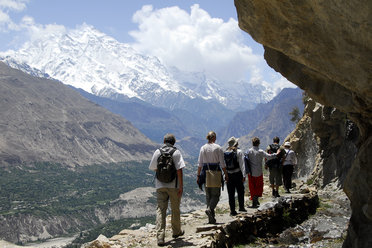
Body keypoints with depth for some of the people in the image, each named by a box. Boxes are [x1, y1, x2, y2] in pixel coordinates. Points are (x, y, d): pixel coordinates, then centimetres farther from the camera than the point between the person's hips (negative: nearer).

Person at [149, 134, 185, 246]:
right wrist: (181, 186, -10)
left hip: (160, 185, 2)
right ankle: (176, 231, 32)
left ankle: (160, 236, -9)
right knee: (175, 209, 16)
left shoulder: (157, 152, 2)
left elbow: (153, 168, 10)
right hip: (173, 185, -1)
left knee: (161, 209, 2)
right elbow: (179, 170, -12)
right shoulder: (176, 152, -6)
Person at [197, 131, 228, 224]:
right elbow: (222, 163, -6)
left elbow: (200, 163, 4)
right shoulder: (218, 148, -6)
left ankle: (211, 219, 11)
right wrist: (226, 175, 2)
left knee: (208, 195, 10)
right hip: (216, 172, -4)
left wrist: (198, 176, 11)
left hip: (205, 173, 4)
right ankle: (210, 209, -24)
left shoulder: (203, 148, 4)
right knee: (216, 194, 4)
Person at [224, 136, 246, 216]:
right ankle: (241, 207, 22)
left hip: (228, 175, 3)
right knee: (240, 191, 15)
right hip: (238, 174, -3)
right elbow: (242, 164, -12)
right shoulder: (239, 152, -7)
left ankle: (232, 211, 5)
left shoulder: (225, 153, 4)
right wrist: (244, 175, -12)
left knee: (231, 193, 5)